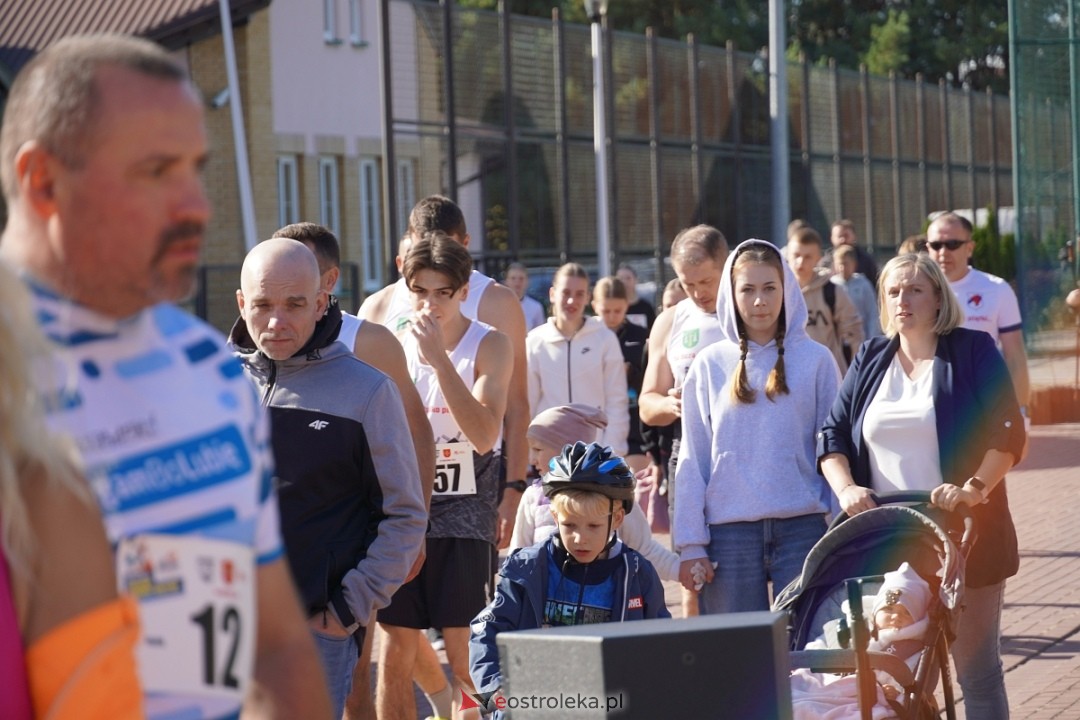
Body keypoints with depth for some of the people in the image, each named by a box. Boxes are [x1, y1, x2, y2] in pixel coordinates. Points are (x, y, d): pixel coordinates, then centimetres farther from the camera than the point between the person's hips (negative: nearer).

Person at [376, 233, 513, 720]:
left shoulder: (488, 346, -5)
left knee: (466, 654, -4)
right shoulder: (396, 346, 6)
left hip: (463, 515, -3)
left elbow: (484, 435, -20)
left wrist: (439, 358, -24)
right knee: (395, 649, 5)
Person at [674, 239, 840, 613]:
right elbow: (692, 459, 5)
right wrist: (691, 544, 0)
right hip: (730, 530, 1)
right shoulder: (710, 365, 6)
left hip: (801, 526, -1)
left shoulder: (815, 359, 4)